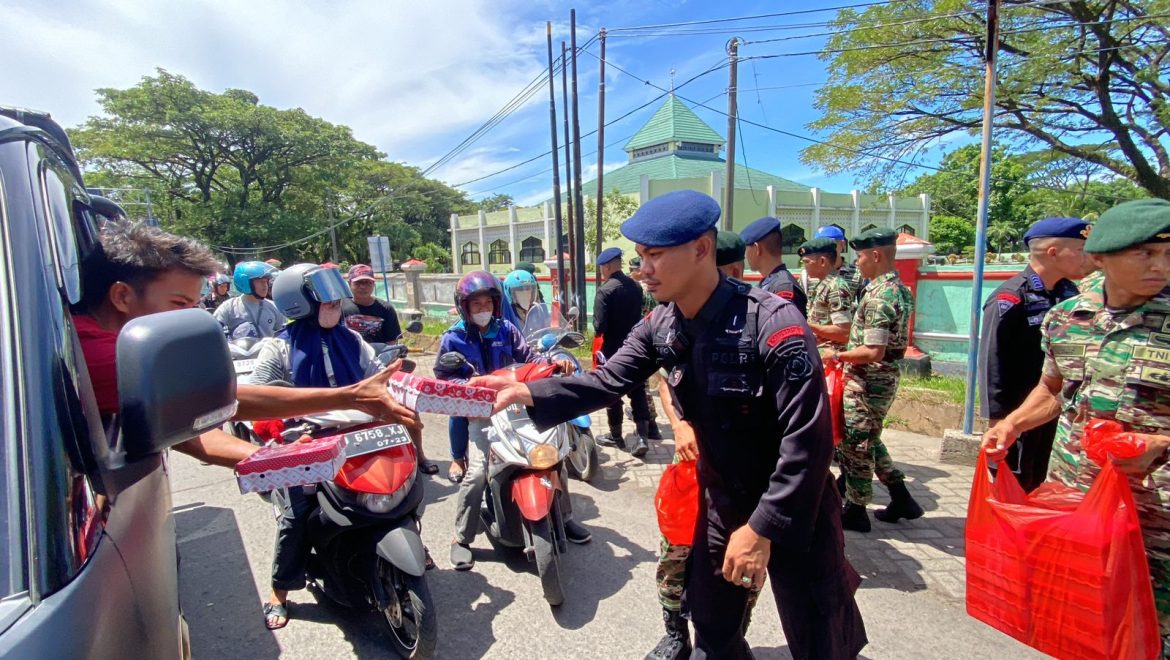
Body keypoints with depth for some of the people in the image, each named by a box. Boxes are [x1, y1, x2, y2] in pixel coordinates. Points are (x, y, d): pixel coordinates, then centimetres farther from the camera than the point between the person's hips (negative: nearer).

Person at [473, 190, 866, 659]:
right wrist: (526, 392, -22)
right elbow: (608, 381, -9)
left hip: (794, 508, -5)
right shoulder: (660, 326, -8)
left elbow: (808, 440, -28)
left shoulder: (774, 323, -29)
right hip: (722, 499, 6)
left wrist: (762, 527, -25)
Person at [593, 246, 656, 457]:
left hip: (613, 349, -5)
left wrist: (599, 332, 0)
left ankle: (616, 436, 21)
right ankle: (641, 437, 4)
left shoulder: (604, 291, -17)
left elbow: (599, 326, -20)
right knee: (638, 392, 9)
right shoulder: (636, 286, 2)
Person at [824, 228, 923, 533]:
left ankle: (855, 511, 17)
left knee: (856, 445, 3)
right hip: (884, 377, 10)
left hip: (868, 381, -10)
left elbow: (873, 352, -26)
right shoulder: (899, 289, 9)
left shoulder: (878, 295, -22)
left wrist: (838, 355, -13)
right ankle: (901, 499, 29)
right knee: (869, 441, 22)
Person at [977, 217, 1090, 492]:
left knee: (1038, 488, 20)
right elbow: (992, 363, -18)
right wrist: (998, 420, -17)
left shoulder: (1069, 292, 5)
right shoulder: (1010, 299, -17)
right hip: (1019, 413, -7)